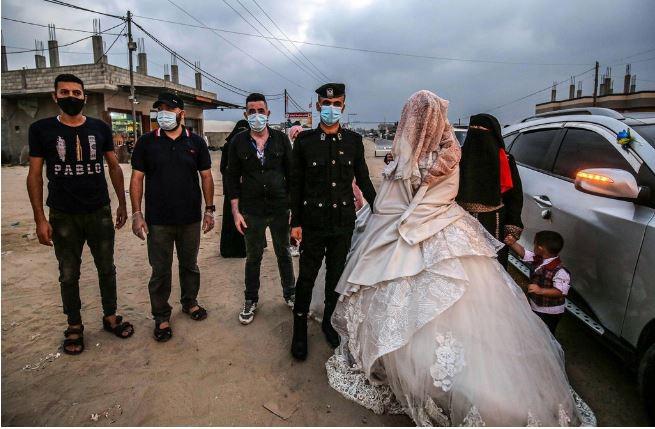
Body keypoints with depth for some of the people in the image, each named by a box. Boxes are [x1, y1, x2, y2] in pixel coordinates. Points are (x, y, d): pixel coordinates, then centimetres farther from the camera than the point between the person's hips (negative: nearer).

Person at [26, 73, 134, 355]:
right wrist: (40, 219, -7)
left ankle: (110, 317, 29)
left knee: (106, 269, 12)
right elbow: (35, 175, -2)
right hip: (63, 217, -1)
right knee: (69, 275, 10)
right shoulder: (41, 129, -3)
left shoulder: (100, 128, 2)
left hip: (100, 213, 2)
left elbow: (114, 167, 8)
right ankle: (74, 327, 26)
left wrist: (122, 204, 4)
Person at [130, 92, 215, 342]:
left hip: (191, 218, 1)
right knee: (160, 270, 7)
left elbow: (206, 176, 5)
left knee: (190, 265, 16)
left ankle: (190, 302, 37)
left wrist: (209, 210, 1)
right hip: (157, 220, -1)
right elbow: (137, 178, 0)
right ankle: (161, 316, 23)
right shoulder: (146, 142, -1)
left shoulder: (195, 142, 2)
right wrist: (137, 214, -6)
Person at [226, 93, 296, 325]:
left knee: (284, 253, 14)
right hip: (251, 210, 0)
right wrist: (236, 211, -4)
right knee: (253, 257, 12)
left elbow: (290, 173, 3)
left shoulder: (280, 138, -1)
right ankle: (251, 300, 28)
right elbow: (233, 178, 1)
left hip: (280, 208, 0)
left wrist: (293, 204, -1)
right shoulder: (238, 142, -1)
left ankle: (290, 293, 33)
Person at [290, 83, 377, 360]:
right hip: (313, 222, -2)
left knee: (336, 275, 14)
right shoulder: (304, 140, -2)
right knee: (307, 277, 6)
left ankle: (329, 321, 35)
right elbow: (296, 184, 0)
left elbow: (363, 180, 10)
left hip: (344, 222, 2)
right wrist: (295, 222, -1)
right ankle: (300, 329, 24)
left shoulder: (354, 141, 3)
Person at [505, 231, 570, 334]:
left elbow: (560, 292, -35)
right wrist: (513, 243, -5)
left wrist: (541, 290, -43)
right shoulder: (537, 259, -7)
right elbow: (524, 253, 7)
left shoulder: (560, 271, -31)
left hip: (549, 313, -8)